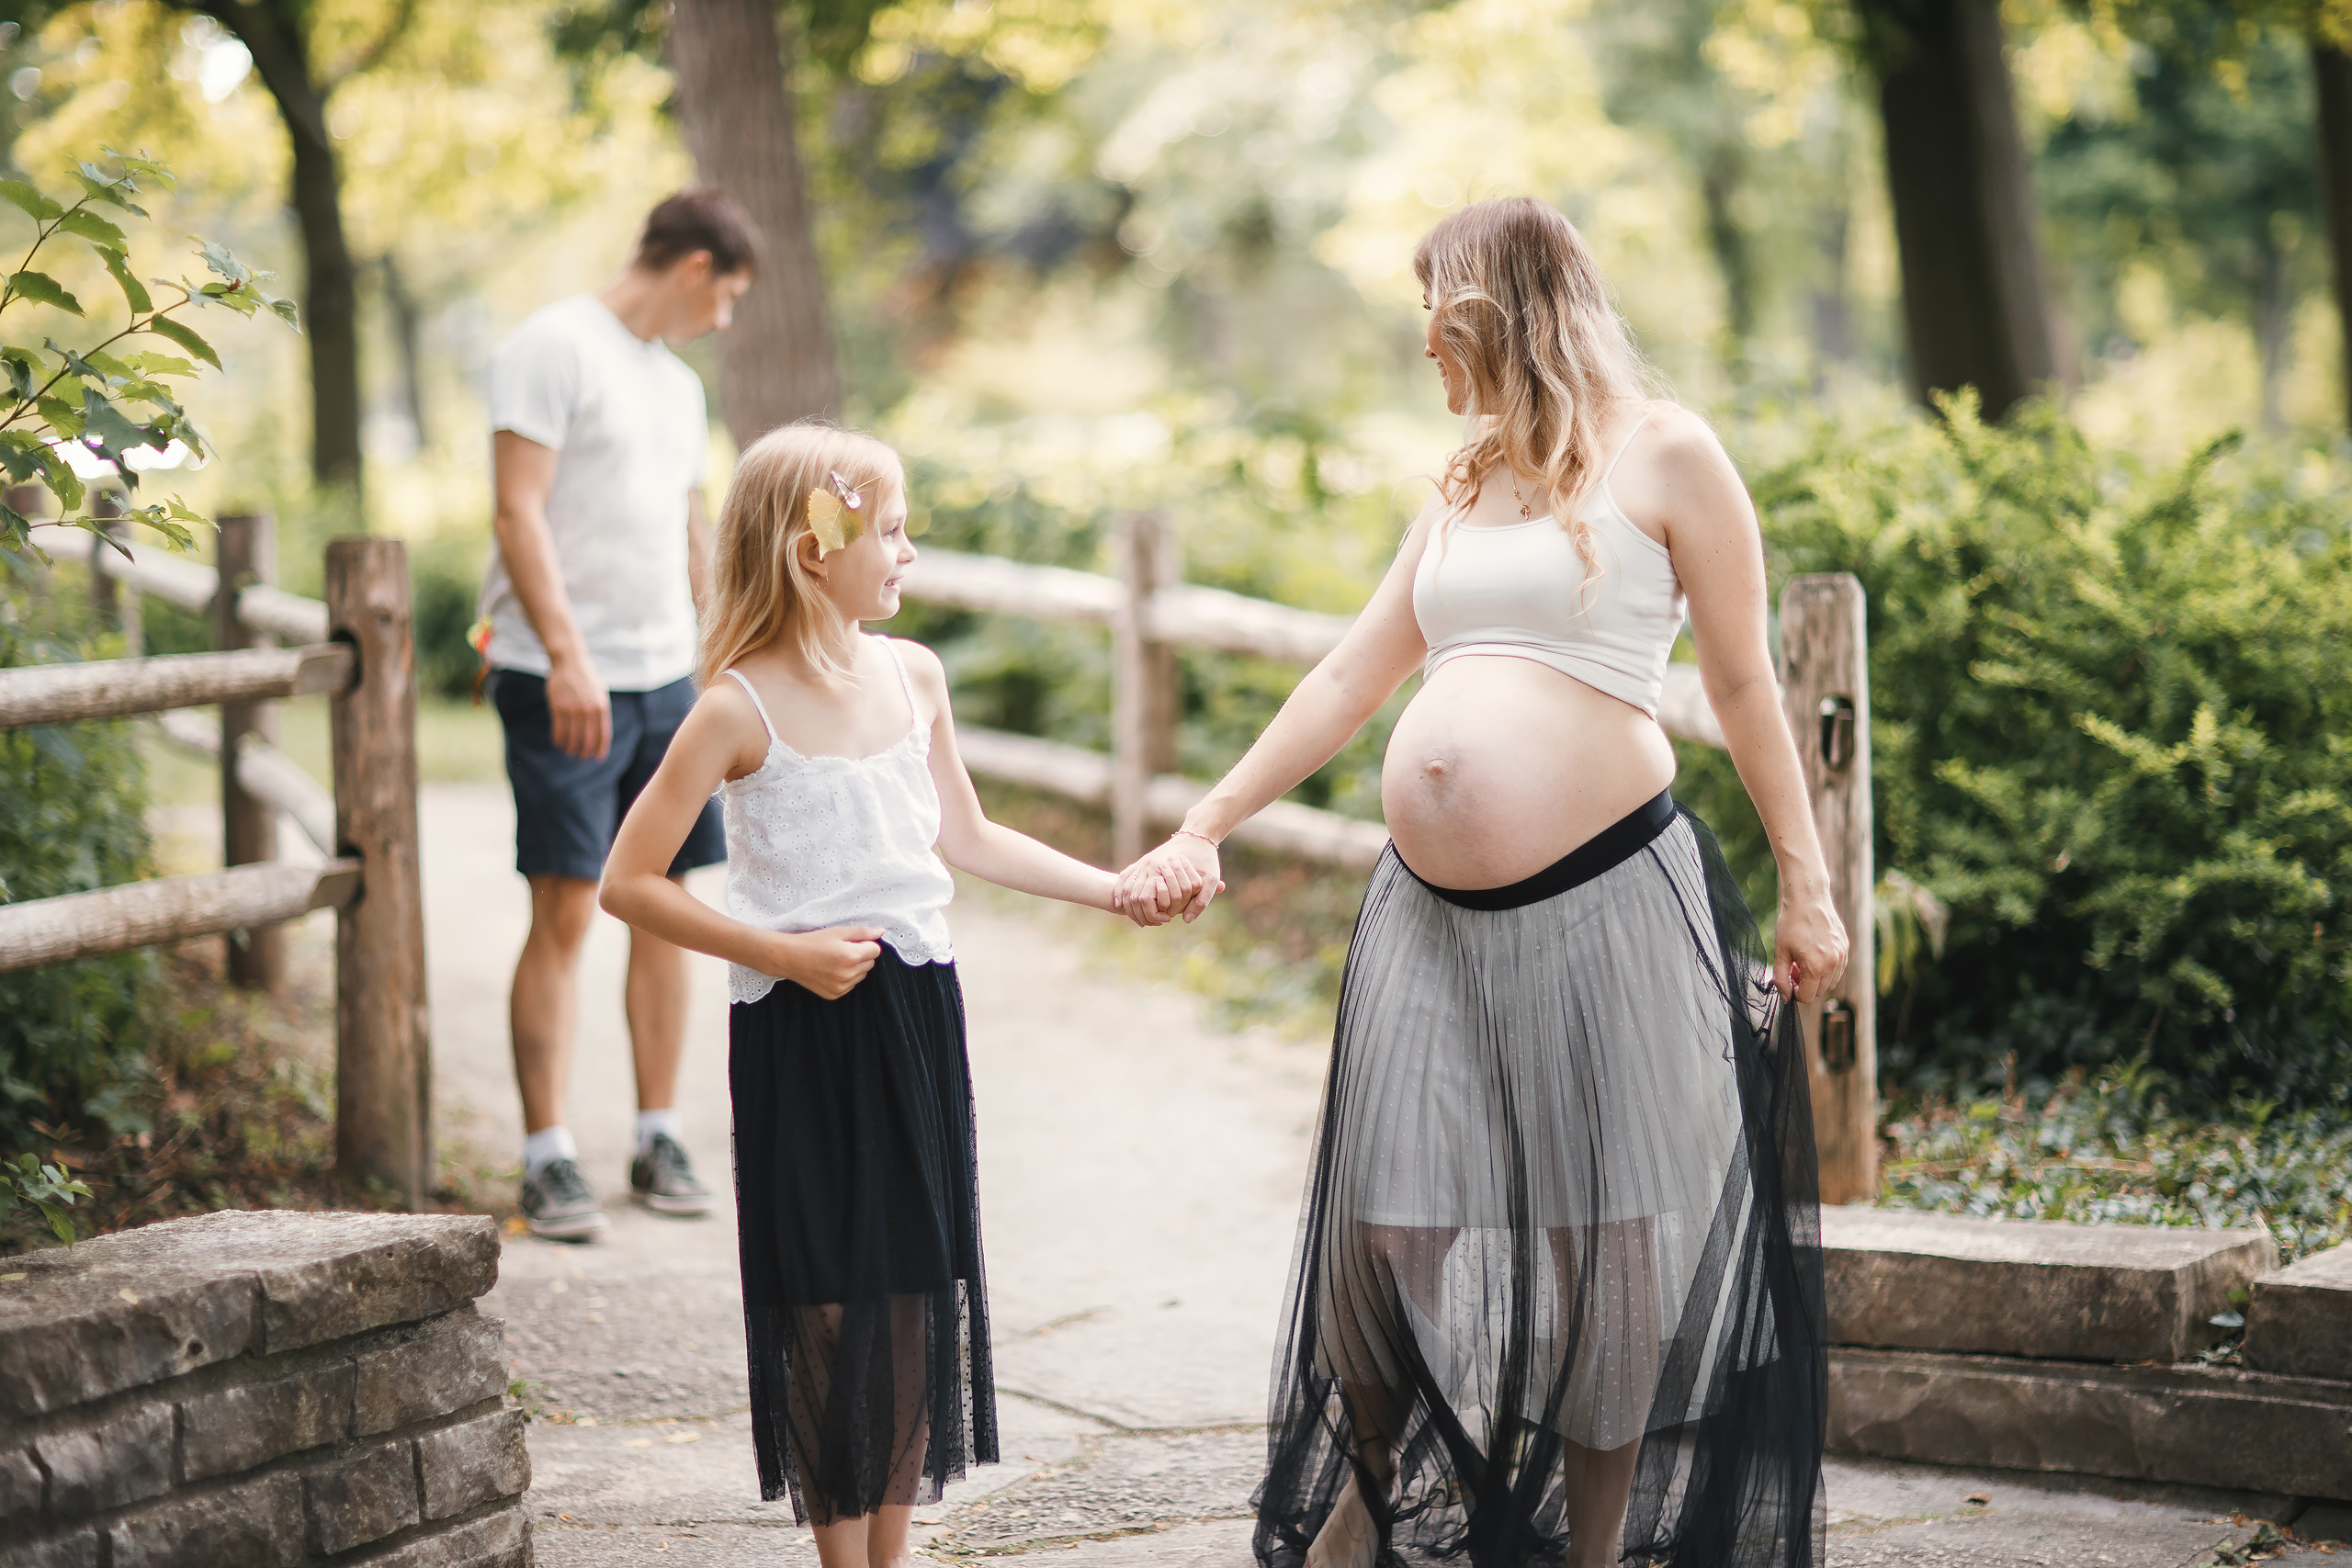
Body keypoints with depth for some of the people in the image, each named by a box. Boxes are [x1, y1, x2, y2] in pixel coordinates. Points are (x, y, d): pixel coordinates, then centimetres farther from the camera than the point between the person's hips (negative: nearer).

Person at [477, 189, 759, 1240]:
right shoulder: (554, 347, -6)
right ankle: (547, 1160, -3)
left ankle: (659, 1141, 16)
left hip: (667, 679, 8)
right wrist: (567, 655, -22)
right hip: (565, 681, -8)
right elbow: (519, 512, -14)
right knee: (564, 913, -7)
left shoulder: (677, 384, 20)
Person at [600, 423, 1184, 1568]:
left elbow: (969, 839, 18)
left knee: (921, 1281, 9)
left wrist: (1119, 888, 12)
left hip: (918, 1010, 5)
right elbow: (628, 883, -12)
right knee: (828, 1293, 1)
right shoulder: (742, 710, -13)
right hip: (801, 1031, -5)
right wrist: (782, 953, -17)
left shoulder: (912, 675, 5)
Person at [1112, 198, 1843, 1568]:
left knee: (1609, 1235, 2)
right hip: (1431, 905, 6)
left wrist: (1806, 883, -2)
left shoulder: (1663, 456, 1)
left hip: (1602, 893, -6)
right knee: (1380, 1220, 6)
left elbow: (1745, 685, 1)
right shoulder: (1467, 484, 19)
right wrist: (1205, 828, 16)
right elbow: (1349, 681, 20)